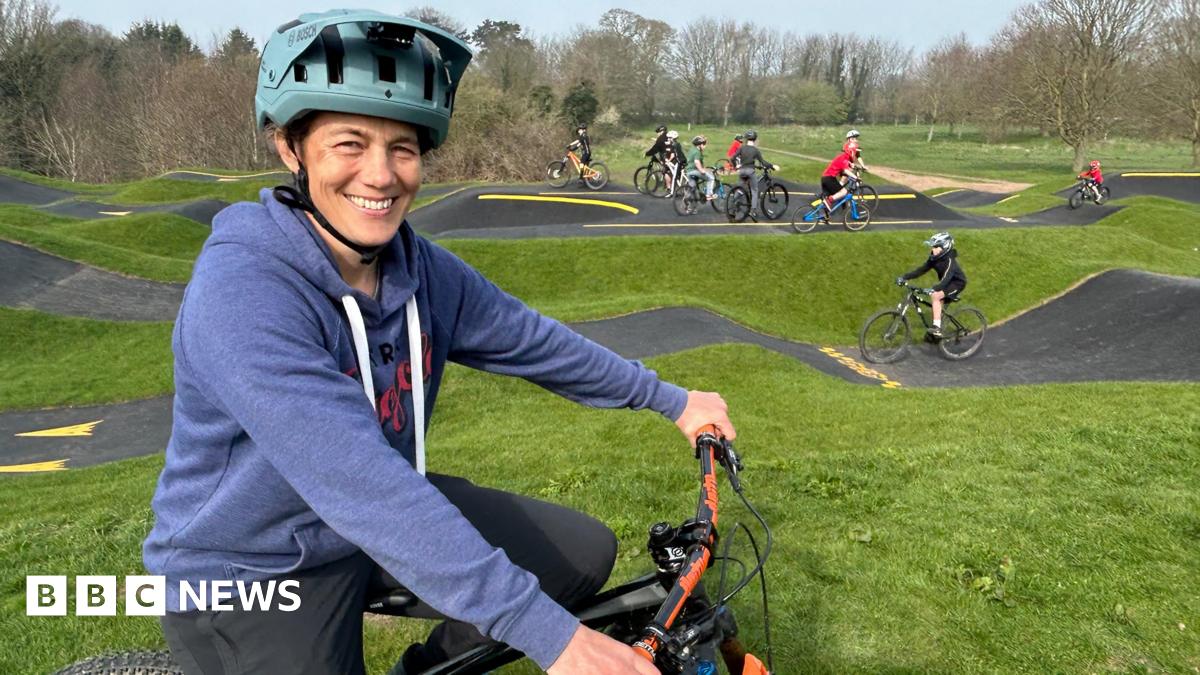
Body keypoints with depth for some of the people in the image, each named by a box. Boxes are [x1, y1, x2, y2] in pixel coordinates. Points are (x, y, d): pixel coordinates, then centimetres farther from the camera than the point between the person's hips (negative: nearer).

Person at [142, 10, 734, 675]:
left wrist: (671, 400, 12)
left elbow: (535, 341, 4)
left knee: (585, 552, 3)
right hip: (249, 573, -6)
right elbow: (361, 481, -37)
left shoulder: (425, 271, -9)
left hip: (386, 520, 7)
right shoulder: (240, 289, -30)